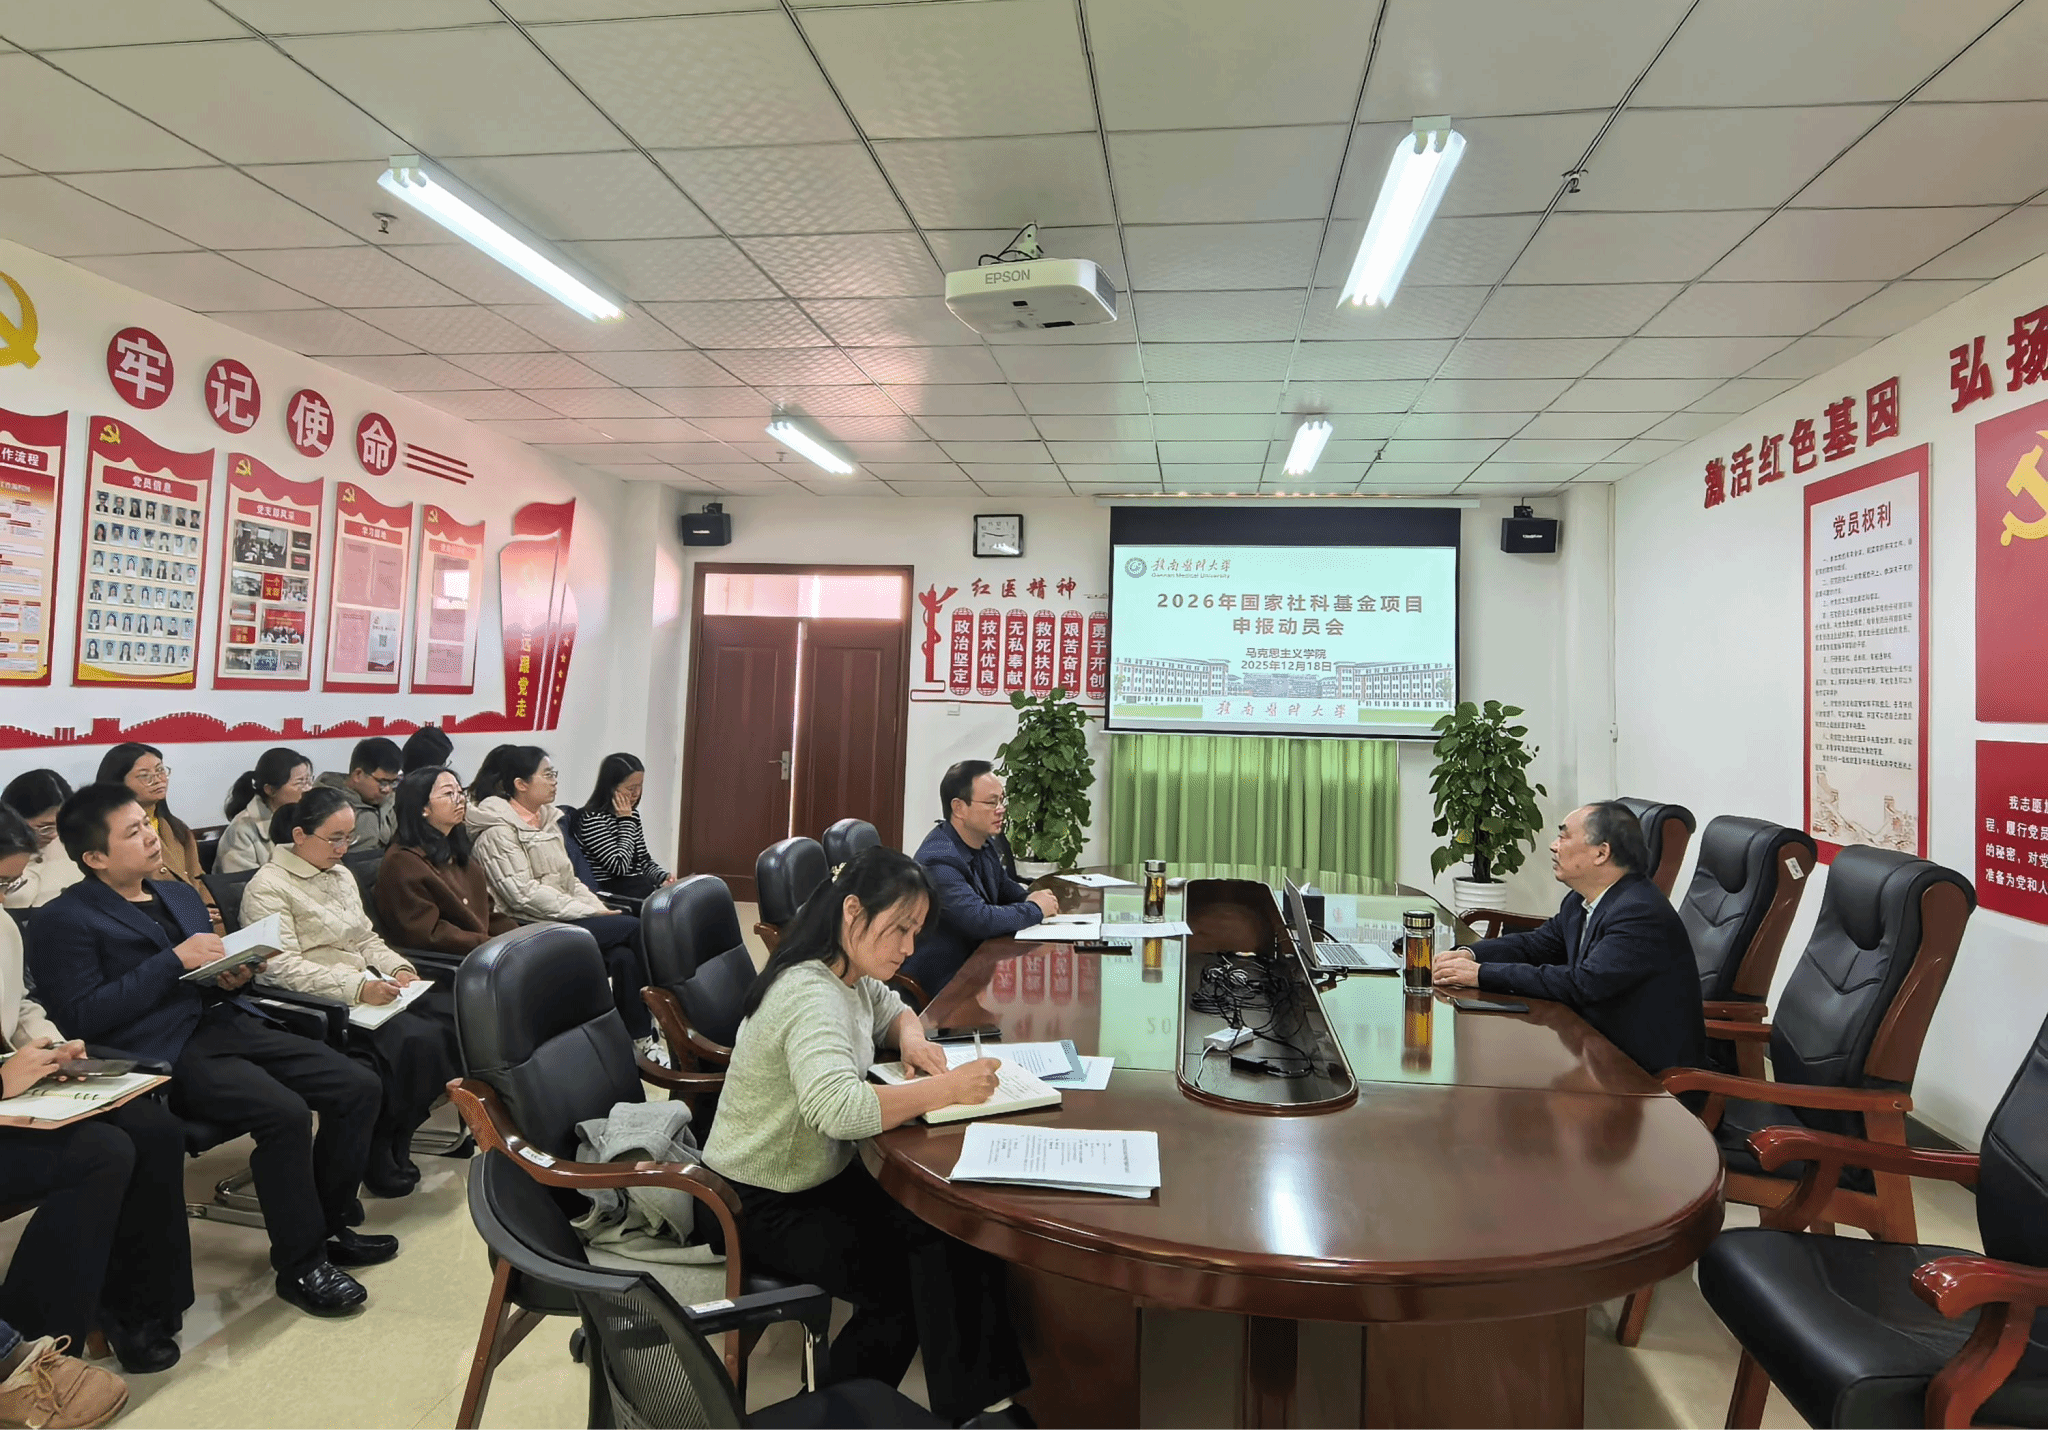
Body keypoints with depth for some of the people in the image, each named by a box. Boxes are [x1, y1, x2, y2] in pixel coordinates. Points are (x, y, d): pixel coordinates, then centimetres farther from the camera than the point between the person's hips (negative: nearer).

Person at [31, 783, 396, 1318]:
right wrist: (175, 961, -14)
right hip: (166, 1053, -7)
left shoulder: (179, 895, 22)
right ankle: (300, 1264, -11)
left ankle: (330, 1226, 9)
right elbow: (80, 1017, -12)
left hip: (229, 1023, 7)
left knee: (357, 1085, -9)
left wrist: (232, 976, 4)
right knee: (285, 1113, -30)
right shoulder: (65, 920, -1)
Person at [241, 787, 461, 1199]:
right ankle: (380, 1153, -10)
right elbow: (284, 967, -18)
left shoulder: (341, 875, 18)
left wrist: (398, 968, -1)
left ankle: (398, 1130, -5)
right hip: (319, 1003, -8)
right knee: (415, 1039, -29)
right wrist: (357, 988, -29)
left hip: (367, 988, 8)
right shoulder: (268, 887, -7)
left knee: (454, 1014, -17)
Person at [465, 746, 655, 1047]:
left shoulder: (546, 819, 17)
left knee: (623, 956, -21)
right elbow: (524, 894, -17)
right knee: (635, 929, -19)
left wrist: (600, 909, 2)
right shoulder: (497, 831, -10)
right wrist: (588, 913, -18)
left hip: (565, 918, 7)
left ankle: (641, 1037, -14)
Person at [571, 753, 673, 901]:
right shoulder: (592, 819, -10)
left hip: (640, 887, 8)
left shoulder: (632, 815, 15)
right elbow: (619, 866, -16)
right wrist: (626, 821, -8)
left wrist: (664, 877, -1)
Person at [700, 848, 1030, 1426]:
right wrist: (947, 1086, -38)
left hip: (827, 1173, 8)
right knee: (901, 1288, -15)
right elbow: (839, 1108, -46)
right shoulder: (809, 995, -30)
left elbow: (892, 1009, 21)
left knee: (955, 1233, -8)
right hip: (764, 1206, -8)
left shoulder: (850, 975, -1)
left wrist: (911, 1037, -2)